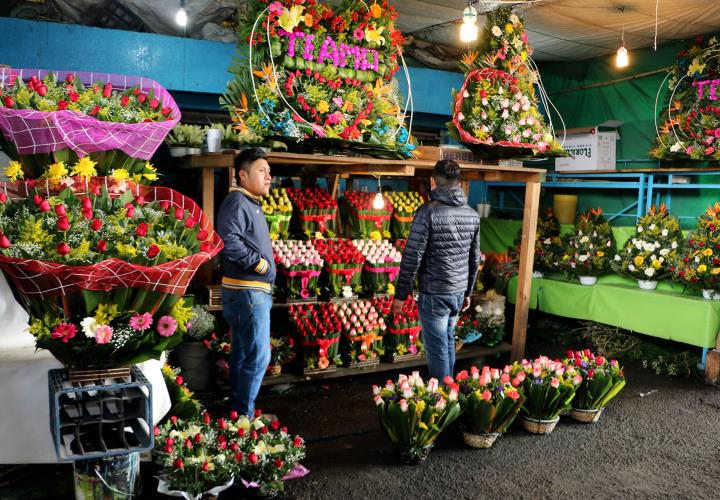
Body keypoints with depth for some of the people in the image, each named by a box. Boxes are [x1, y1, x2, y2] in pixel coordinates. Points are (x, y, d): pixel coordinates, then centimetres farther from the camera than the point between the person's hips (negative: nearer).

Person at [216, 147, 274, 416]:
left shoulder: (251, 204, 19)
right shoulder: (237, 201, -13)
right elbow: (228, 241, -29)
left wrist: (265, 264, 15)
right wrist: (260, 263, -20)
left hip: (255, 290, 10)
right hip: (247, 291, -10)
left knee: (243, 354, 16)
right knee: (257, 356, -7)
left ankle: (237, 410, 27)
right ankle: (243, 416, 4)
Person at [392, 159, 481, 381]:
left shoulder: (428, 212, -14)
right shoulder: (472, 214, 6)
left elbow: (412, 257, -15)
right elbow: (474, 259, 13)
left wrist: (400, 294, -7)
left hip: (434, 294, -6)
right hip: (459, 292, 7)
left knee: (437, 350, 3)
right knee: (448, 343, 19)